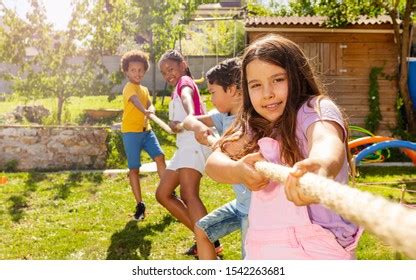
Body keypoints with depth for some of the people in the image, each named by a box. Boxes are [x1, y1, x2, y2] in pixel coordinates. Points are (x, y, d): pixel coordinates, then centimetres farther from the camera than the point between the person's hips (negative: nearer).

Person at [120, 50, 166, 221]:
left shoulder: (145, 90, 15)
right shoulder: (129, 87, -10)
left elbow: (150, 105, -2)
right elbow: (135, 101, -31)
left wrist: (151, 111, -26)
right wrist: (145, 111, -51)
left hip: (146, 130, 6)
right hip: (131, 132, -6)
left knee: (159, 156, -8)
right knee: (134, 168, -1)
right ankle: (140, 205, 8)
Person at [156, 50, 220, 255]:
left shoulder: (185, 82, 1)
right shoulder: (177, 90, 29)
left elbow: (187, 97, -26)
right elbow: (173, 123, 16)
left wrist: (190, 118, -48)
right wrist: (174, 124, -9)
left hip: (195, 141, -10)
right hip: (184, 145, 10)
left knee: (188, 195, -25)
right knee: (163, 194, 11)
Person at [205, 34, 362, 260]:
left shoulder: (316, 108, -9)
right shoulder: (254, 125, 9)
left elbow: (327, 140, -31)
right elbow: (213, 162, -5)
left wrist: (322, 168, -53)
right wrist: (239, 171, -26)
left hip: (315, 249, -5)